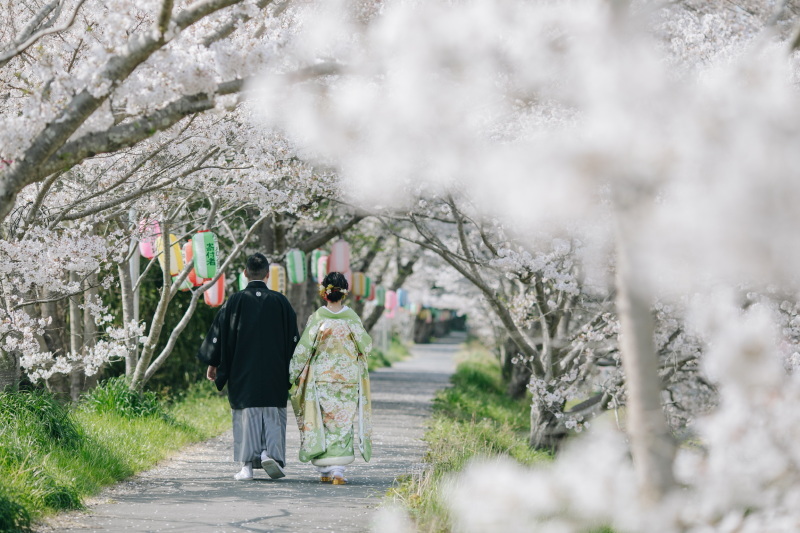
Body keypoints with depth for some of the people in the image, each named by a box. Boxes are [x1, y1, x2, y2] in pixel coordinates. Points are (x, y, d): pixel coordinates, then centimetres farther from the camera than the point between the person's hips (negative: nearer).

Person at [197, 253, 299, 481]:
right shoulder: (280, 301, 0)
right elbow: (293, 337, 4)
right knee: (273, 415, 7)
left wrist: (213, 364, 11)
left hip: (242, 372, 0)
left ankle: (247, 465, -1)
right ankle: (270, 453, -13)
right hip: (274, 373, 1)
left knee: (246, 415, 4)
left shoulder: (235, 301, -3)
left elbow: (219, 334, -1)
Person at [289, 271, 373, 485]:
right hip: (348, 377, 1)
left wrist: (292, 375, 1)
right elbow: (366, 346, 3)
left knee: (320, 423, 9)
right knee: (342, 423, 3)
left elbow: (303, 349, -6)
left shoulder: (317, 318, -7)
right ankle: (338, 470, -8)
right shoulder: (352, 318, -3)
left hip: (320, 378, -1)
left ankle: (324, 470, 9)